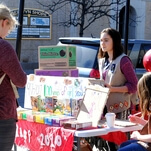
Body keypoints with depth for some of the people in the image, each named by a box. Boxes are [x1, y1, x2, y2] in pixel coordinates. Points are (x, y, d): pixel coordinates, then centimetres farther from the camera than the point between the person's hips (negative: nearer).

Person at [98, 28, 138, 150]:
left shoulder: (123, 60, -9)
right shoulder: (102, 61, 14)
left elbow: (133, 86, -11)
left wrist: (112, 89, -19)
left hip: (120, 108, -7)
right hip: (105, 106, 7)